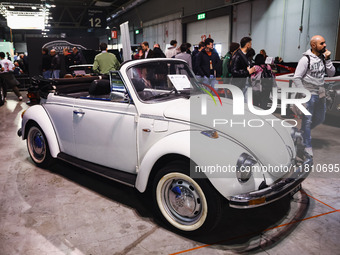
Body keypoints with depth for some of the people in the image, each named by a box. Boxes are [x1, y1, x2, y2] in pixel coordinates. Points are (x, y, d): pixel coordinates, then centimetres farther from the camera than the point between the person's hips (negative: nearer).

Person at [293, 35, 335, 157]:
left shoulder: (323, 57, 7)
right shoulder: (306, 59, -13)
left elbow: (331, 73, 4)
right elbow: (296, 78, -15)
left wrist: (327, 59, -8)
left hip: (321, 94, 7)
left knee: (320, 118, 18)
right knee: (307, 120, 0)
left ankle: (303, 132, 40)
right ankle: (308, 146, 11)